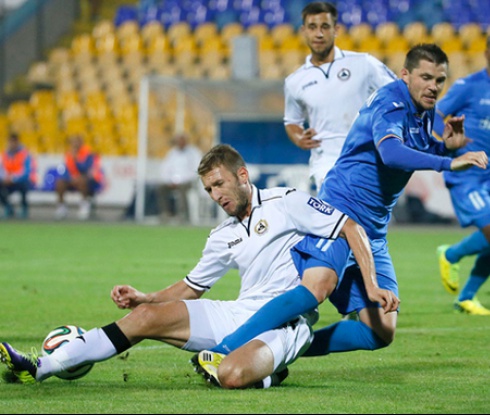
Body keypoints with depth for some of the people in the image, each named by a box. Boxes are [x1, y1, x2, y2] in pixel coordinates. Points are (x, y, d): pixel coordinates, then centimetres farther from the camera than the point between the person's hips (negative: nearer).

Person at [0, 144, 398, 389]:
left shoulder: (285, 204, -5)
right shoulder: (224, 237, 16)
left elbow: (351, 228, -7)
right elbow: (191, 288, 26)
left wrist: (372, 286, -16)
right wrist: (142, 297, 10)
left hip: (283, 327, -7)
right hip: (237, 315, 7)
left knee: (233, 376, -39)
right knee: (146, 317, -7)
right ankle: (41, 367, -10)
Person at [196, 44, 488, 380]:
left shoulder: (424, 114, 14)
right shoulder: (391, 103, -13)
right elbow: (391, 153, -33)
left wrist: (445, 145, 12)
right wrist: (449, 163, -41)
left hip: (373, 232, 9)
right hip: (341, 209, -9)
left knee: (382, 332, 0)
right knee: (317, 286, -35)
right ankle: (222, 353, -37)